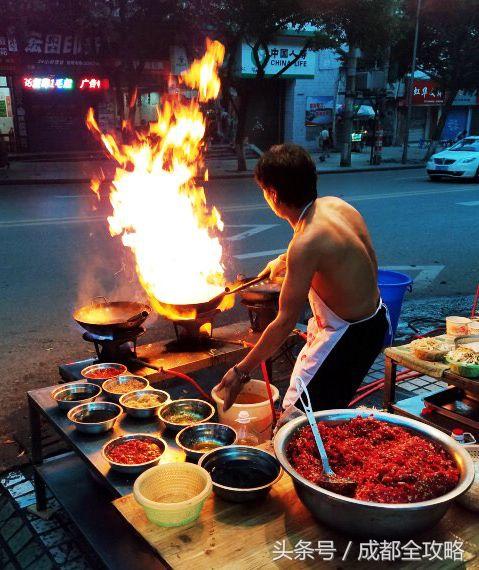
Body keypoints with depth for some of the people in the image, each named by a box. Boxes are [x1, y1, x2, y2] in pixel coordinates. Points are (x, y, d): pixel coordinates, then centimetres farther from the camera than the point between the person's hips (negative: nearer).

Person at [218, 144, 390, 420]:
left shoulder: (306, 243, -29)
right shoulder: (335, 204, -5)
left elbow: (286, 322, -24)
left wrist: (242, 371, -14)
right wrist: (288, 261, 18)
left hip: (349, 336, -9)